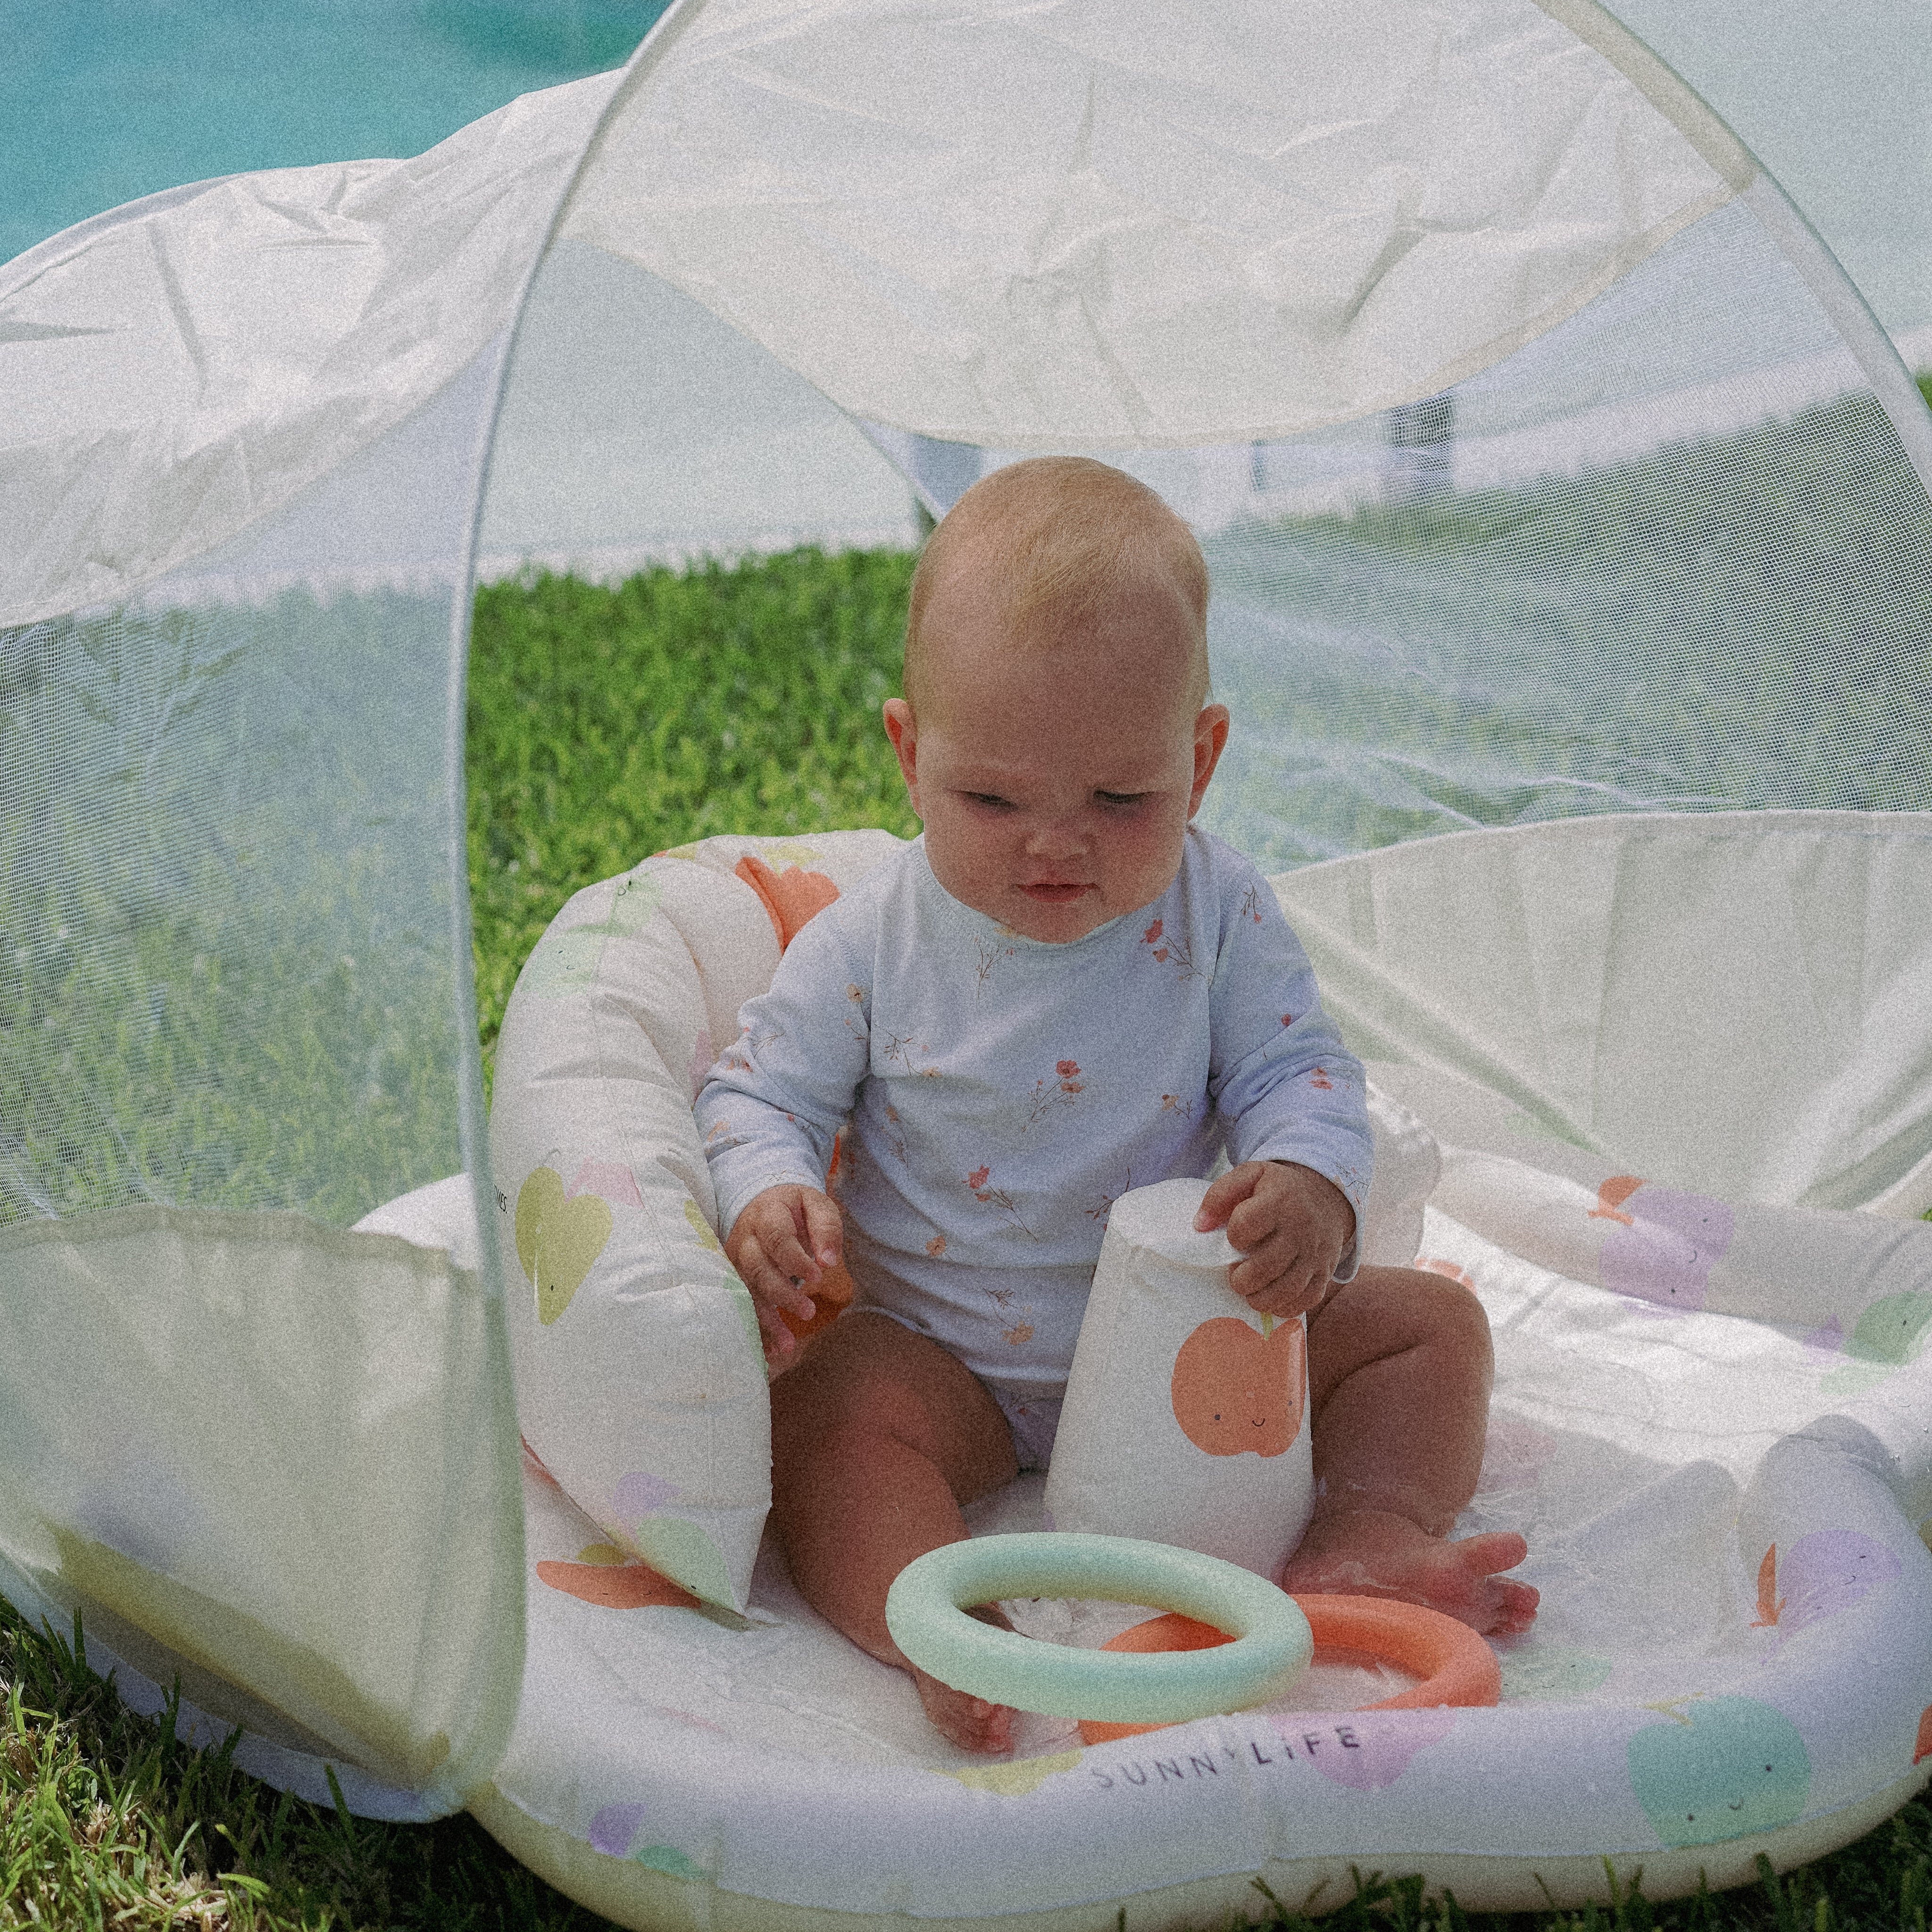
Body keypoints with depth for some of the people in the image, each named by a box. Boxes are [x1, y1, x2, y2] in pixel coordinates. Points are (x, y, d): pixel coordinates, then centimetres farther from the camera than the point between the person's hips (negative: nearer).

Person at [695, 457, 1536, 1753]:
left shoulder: (1217, 915, -8)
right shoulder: (875, 942, -10)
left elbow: (1298, 1074, -8)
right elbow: (762, 1092, -3)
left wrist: (1311, 1190, -32)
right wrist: (771, 1200, -27)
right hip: (948, 1347, -2)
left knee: (1428, 1320, -7)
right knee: (824, 1416, -31)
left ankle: (1364, 1543, -24)